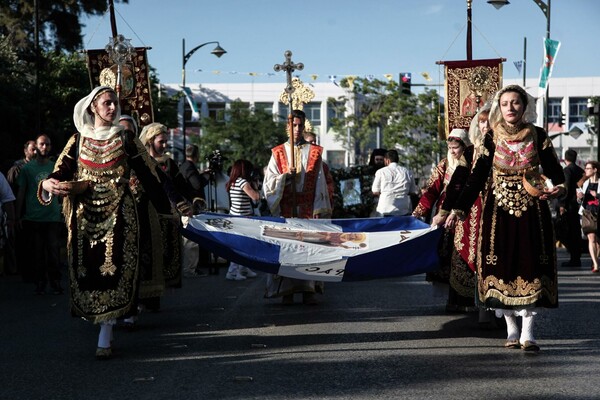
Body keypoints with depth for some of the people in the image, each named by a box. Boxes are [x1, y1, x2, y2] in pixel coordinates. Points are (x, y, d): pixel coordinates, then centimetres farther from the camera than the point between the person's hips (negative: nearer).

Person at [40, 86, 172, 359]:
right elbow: (61, 171, 0)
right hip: (85, 215, 2)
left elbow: (147, 175, 4)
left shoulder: (126, 139, 6)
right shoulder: (78, 140, 9)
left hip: (119, 214, -2)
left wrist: (165, 208, 1)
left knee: (114, 269, -8)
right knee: (86, 269, 1)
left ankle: (105, 338, -7)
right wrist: (48, 184, -24)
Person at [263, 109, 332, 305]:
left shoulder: (314, 152, 8)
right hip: (286, 208, 0)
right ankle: (287, 291, 0)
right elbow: (268, 182, 4)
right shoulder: (278, 153, 9)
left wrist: (319, 209, -4)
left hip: (309, 208, 0)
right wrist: (284, 177, -14)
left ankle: (308, 290, -1)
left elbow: (320, 183, 4)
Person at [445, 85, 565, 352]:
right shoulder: (491, 139, 2)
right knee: (502, 268, -1)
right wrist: (458, 209, -11)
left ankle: (528, 332, -3)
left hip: (532, 212, 0)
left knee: (530, 267, -5)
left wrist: (558, 188, -24)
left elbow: (554, 170, -1)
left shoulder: (538, 136, 2)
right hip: (499, 212, 1)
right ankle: (511, 330, 10)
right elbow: (477, 178, -2)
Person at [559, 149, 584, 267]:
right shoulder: (580, 170, 11)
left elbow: (566, 188, -18)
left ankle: (574, 258, -8)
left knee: (568, 233, -5)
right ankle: (577, 258, 15)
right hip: (579, 204, 8)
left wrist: (562, 204, -18)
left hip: (569, 205, -8)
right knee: (576, 232, 12)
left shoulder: (567, 170, -11)